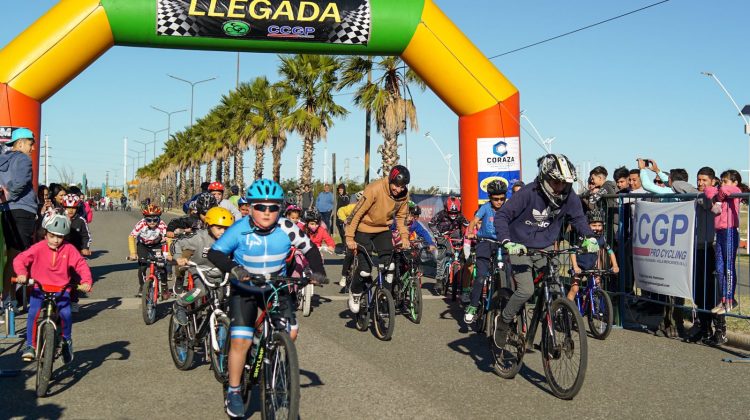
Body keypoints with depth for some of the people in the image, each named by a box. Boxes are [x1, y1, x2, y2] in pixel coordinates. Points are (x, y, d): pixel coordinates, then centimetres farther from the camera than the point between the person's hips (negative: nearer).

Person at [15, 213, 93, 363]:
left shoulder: (69, 249, -4)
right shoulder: (38, 248, -6)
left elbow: (81, 265, -6)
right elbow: (20, 259, -7)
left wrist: (86, 281, -22)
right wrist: (22, 273, -26)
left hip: (61, 290, 0)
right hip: (39, 288, 0)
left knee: (66, 314, -18)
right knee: (33, 313, -21)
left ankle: (67, 340, 9)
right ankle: (30, 345, -6)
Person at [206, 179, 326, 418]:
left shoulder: (287, 229, -16)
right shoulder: (240, 230, -21)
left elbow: (310, 249, -5)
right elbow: (215, 253, -20)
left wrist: (317, 271, -20)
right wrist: (233, 269, -37)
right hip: (244, 288, -2)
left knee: (290, 332, -9)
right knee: (241, 340, -12)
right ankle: (233, 391, 8)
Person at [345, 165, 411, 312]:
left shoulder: (404, 194, -13)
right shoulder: (374, 189, -29)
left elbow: (401, 216, 5)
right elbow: (357, 213, -23)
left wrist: (404, 236, -5)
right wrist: (349, 237, -23)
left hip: (383, 230, 5)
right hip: (364, 230, -5)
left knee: (390, 266, -6)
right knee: (365, 270, -11)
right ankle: (355, 294, 19)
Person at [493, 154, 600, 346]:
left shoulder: (569, 196, -10)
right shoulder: (527, 193, -23)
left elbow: (578, 218, 4)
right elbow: (501, 216, -20)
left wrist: (589, 237, -16)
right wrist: (507, 242, -35)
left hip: (546, 249, 4)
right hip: (521, 248, -4)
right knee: (526, 290, -19)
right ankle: (504, 321, 7)